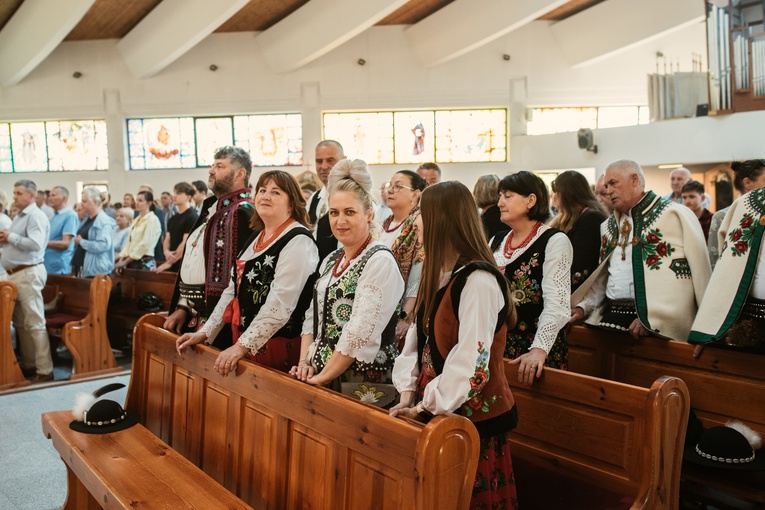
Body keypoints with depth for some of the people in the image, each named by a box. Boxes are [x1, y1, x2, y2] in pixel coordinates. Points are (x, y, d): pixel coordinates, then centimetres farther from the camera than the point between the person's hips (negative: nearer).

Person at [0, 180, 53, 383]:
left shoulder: (35, 216, -11)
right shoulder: (19, 216, 18)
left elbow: (35, 244, -24)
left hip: (28, 273, -10)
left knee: (35, 323, -8)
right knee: (20, 322, 15)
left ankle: (44, 371, -5)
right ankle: (29, 364, 25)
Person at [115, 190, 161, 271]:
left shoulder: (152, 219, -8)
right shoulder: (136, 220, 16)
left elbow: (145, 245, -15)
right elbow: (129, 242, 14)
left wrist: (125, 261, -12)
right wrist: (121, 260, 1)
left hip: (145, 263, -7)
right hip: (132, 262, 7)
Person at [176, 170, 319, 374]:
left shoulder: (298, 241, -14)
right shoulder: (256, 237, 12)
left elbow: (280, 304, -22)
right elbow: (233, 289, 15)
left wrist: (242, 346, -24)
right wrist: (205, 332, 10)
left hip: (277, 347, -7)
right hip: (243, 344, 8)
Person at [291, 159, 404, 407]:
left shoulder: (380, 261, -14)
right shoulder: (332, 260, 11)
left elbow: (361, 333, -20)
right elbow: (312, 317, 14)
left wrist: (322, 377, -14)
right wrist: (305, 362, 0)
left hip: (365, 386, -7)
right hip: (321, 378, 7)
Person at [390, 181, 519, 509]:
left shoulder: (479, 281, -20)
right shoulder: (440, 275, 8)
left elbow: (470, 361, -24)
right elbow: (419, 338, 7)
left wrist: (425, 407, -18)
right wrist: (407, 395, -2)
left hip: (473, 415, -7)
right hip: (436, 409, 8)